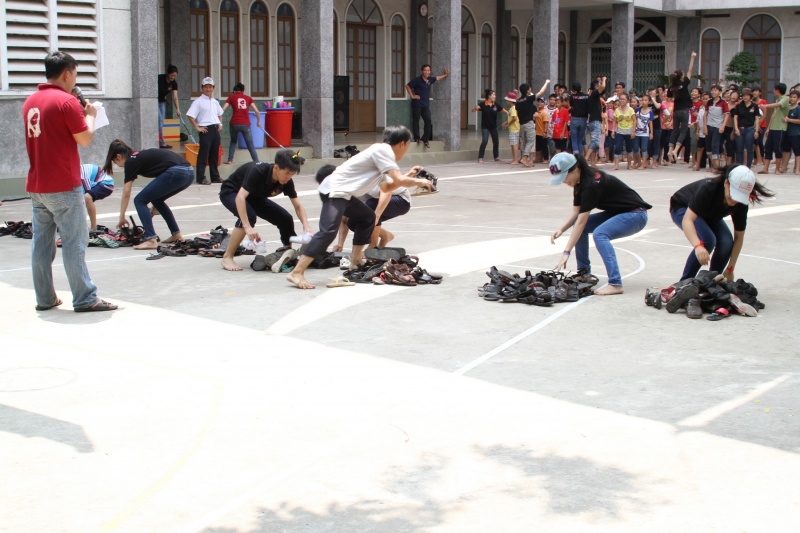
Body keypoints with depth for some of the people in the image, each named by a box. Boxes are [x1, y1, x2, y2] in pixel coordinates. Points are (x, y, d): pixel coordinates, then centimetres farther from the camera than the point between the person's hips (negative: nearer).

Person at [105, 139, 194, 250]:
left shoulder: (130, 162, 6)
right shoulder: (140, 156, 29)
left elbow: (126, 193, 5)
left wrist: (121, 218, 14)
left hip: (175, 173, -9)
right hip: (188, 172, 9)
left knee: (140, 201, 3)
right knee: (156, 199, 27)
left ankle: (151, 240, -7)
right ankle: (176, 235, 27)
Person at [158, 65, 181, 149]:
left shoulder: (174, 83, -7)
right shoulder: (160, 78, -22)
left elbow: (175, 97, -12)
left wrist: (177, 109, -24)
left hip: (162, 102, 6)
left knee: (161, 122, 4)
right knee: (159, 120, -13)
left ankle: (157, 142, 8)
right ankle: (161, 143, -13)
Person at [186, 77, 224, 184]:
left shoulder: (215, 102, 14)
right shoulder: (198, 101, -6)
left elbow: (220, 113, 30)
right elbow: (190, 115, -12)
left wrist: (220, 124, 15)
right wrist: (197, 128, -13)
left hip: (216, 129, 7)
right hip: (206, 130, -7)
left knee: (215, 154, 11)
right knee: (203, 154, -5)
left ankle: (215, 176, 18)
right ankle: (201, 178, -2)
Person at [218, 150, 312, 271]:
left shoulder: (287, 182, -20)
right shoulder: (258, 171, -38)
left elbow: (298, 206, -11)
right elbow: (240, 197, -45)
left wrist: (307, 227, -29)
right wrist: (247, 227, -53)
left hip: (254, 197, 6)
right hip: (230, 192, -6)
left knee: (286, 219, -7)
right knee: (249, 216, -35)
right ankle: (227, 258, -22)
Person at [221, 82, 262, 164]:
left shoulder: (231, 97, 11)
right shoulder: (248, 98, 14)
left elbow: (222, 110, 4)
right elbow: (257, 111, 7)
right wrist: (258, 121, 21)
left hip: (234, 123, 0)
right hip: (245, 124, 0)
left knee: (233, 142, 25)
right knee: (250, 145, 5)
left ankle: (230, 160, 23)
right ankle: (257, 162, -4)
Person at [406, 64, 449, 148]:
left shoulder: (430, 79, 5)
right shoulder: (417, 80, -11)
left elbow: (437, 78, 27)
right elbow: (407, 86, -5)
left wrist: (446, 75, 28)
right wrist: (412, 96, -9)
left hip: (426, 105, 5)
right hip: (417, 104, -5)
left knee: (428, 121, -3)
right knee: (415, 121, 1)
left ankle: (425, 139, 5)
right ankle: (417, 138, 9)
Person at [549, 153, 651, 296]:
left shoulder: (591, 184, -29)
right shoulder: (580, 182, -2)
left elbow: (581, 221, -30)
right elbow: (576, 214, 2)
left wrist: (566, 252, -31)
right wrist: (561, 229, -16)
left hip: (635, 214, -10)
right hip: (616, 212, 10)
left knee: (599, 234, -31)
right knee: (579, 227, -1)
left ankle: (615, 284, -33)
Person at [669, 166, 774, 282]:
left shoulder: (741, 203, -25)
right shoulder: (708, 188, -40)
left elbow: (739, 237, -15)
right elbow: (687, 220, -49)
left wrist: (730, 269, -16)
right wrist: (698, 246, -65)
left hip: (709, 215, 5)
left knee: (726, 242, -21)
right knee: (707, 239, -30)